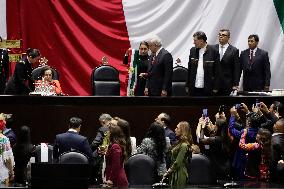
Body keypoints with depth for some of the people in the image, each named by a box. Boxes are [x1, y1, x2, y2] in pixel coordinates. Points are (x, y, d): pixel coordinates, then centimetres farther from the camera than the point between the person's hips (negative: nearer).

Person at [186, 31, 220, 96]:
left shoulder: (213, 51, -5)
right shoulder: (193, 51, 9)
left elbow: (217, 71, -4)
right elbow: (189, 70, 13)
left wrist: (215, 88, -7)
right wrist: (187, 85, 9)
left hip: (208, 88, -4)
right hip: (194, 88, 4)